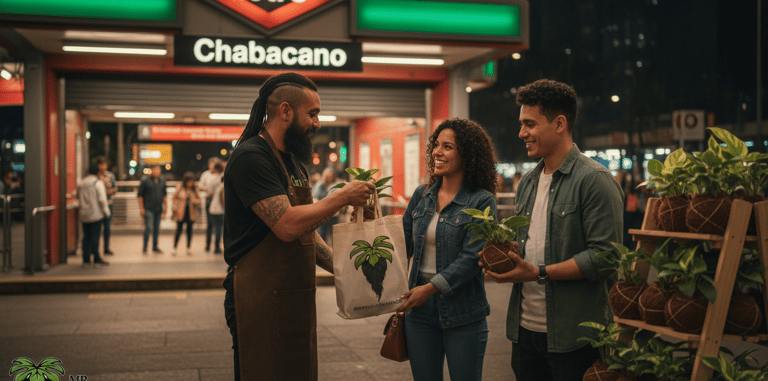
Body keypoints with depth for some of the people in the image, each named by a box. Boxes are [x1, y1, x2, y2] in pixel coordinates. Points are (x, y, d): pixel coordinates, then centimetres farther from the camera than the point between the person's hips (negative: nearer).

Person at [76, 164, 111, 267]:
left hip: (84, 215, 6)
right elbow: (102, 199, -12)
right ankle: (97, 259, 1)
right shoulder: (98, 183, -9)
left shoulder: (81, 183, 12)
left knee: (86, 237, 9)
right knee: (95, 236, -3)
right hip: (96, 214, -6)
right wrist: (107, 212, -6)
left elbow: (79, 197, 21)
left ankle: (86, 260, 10)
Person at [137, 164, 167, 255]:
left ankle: (155, 247, 20)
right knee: (148, 228, -10)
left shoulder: (162, 182, 12)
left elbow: (164, 195, 20)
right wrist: (141, 208, -8)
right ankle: (144, 247, -1)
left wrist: (165, 207, 15)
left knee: (157, 229, 10)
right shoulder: (145, 181, -4)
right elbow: (140, 195, -3)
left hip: (158, 210, 5)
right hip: (148, 209, -5)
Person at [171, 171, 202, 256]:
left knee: (189, 230, 7)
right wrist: (175, 208, -1)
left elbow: (199, 200, 10)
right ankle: (174, 248, 8)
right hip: (181, 212, -2)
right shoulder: (180, 188, -2)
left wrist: (196, 201, -12)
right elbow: (174, 198, 7)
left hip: (191, 213, 2)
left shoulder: (195, 189, 4)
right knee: (178, 230, -2)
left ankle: (189, 248, 15)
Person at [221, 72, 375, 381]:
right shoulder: (251, 157, -15)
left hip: (296, 302, 9)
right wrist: (342, 197, -15)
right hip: (262, 302, -9)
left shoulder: (293, 161, 16)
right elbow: (287, 226, -25)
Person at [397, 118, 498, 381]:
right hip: (419, 311, 5)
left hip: (463, 315, -4)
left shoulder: (481, 201, -9)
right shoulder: (422, 195, 7)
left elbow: (471, 258, -16)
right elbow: (403, 243, 12)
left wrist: (431, 288, -20)